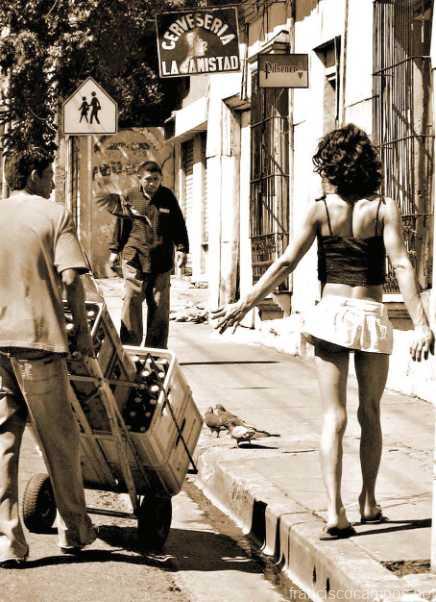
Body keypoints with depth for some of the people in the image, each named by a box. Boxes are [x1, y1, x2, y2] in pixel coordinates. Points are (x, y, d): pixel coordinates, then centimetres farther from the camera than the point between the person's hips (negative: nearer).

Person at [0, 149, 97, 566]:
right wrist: (82, 329, -1)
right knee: (58, 438, 10)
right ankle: (74, 531, 22)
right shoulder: (54, 214, -1)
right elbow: (70, 277, -10)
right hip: (38, 337, -3)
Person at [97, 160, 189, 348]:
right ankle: (129, 345, -5)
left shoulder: (168, 197, 5)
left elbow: (178, 225, 9)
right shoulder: (130, 197, 3)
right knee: (131, 301, -10)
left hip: (161, 261, 1)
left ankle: (156, 348, 13)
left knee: (159, 304, 5)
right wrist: (115, 249, 13)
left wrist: (181, 249, 0)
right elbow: (121, 224, 12)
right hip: (134, 257, -1)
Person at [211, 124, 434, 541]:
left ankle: (335, 511, -10)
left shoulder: (320, 210, -1)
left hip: (331, 314, 0)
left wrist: (245, 304, 4)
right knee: (370, 413, 17)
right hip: (372, 317, 0)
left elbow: (285, 263, -3)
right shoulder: (384, 208, -3)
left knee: (334, 417, 1)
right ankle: (369, 502, 26)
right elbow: (401, 266, -11)